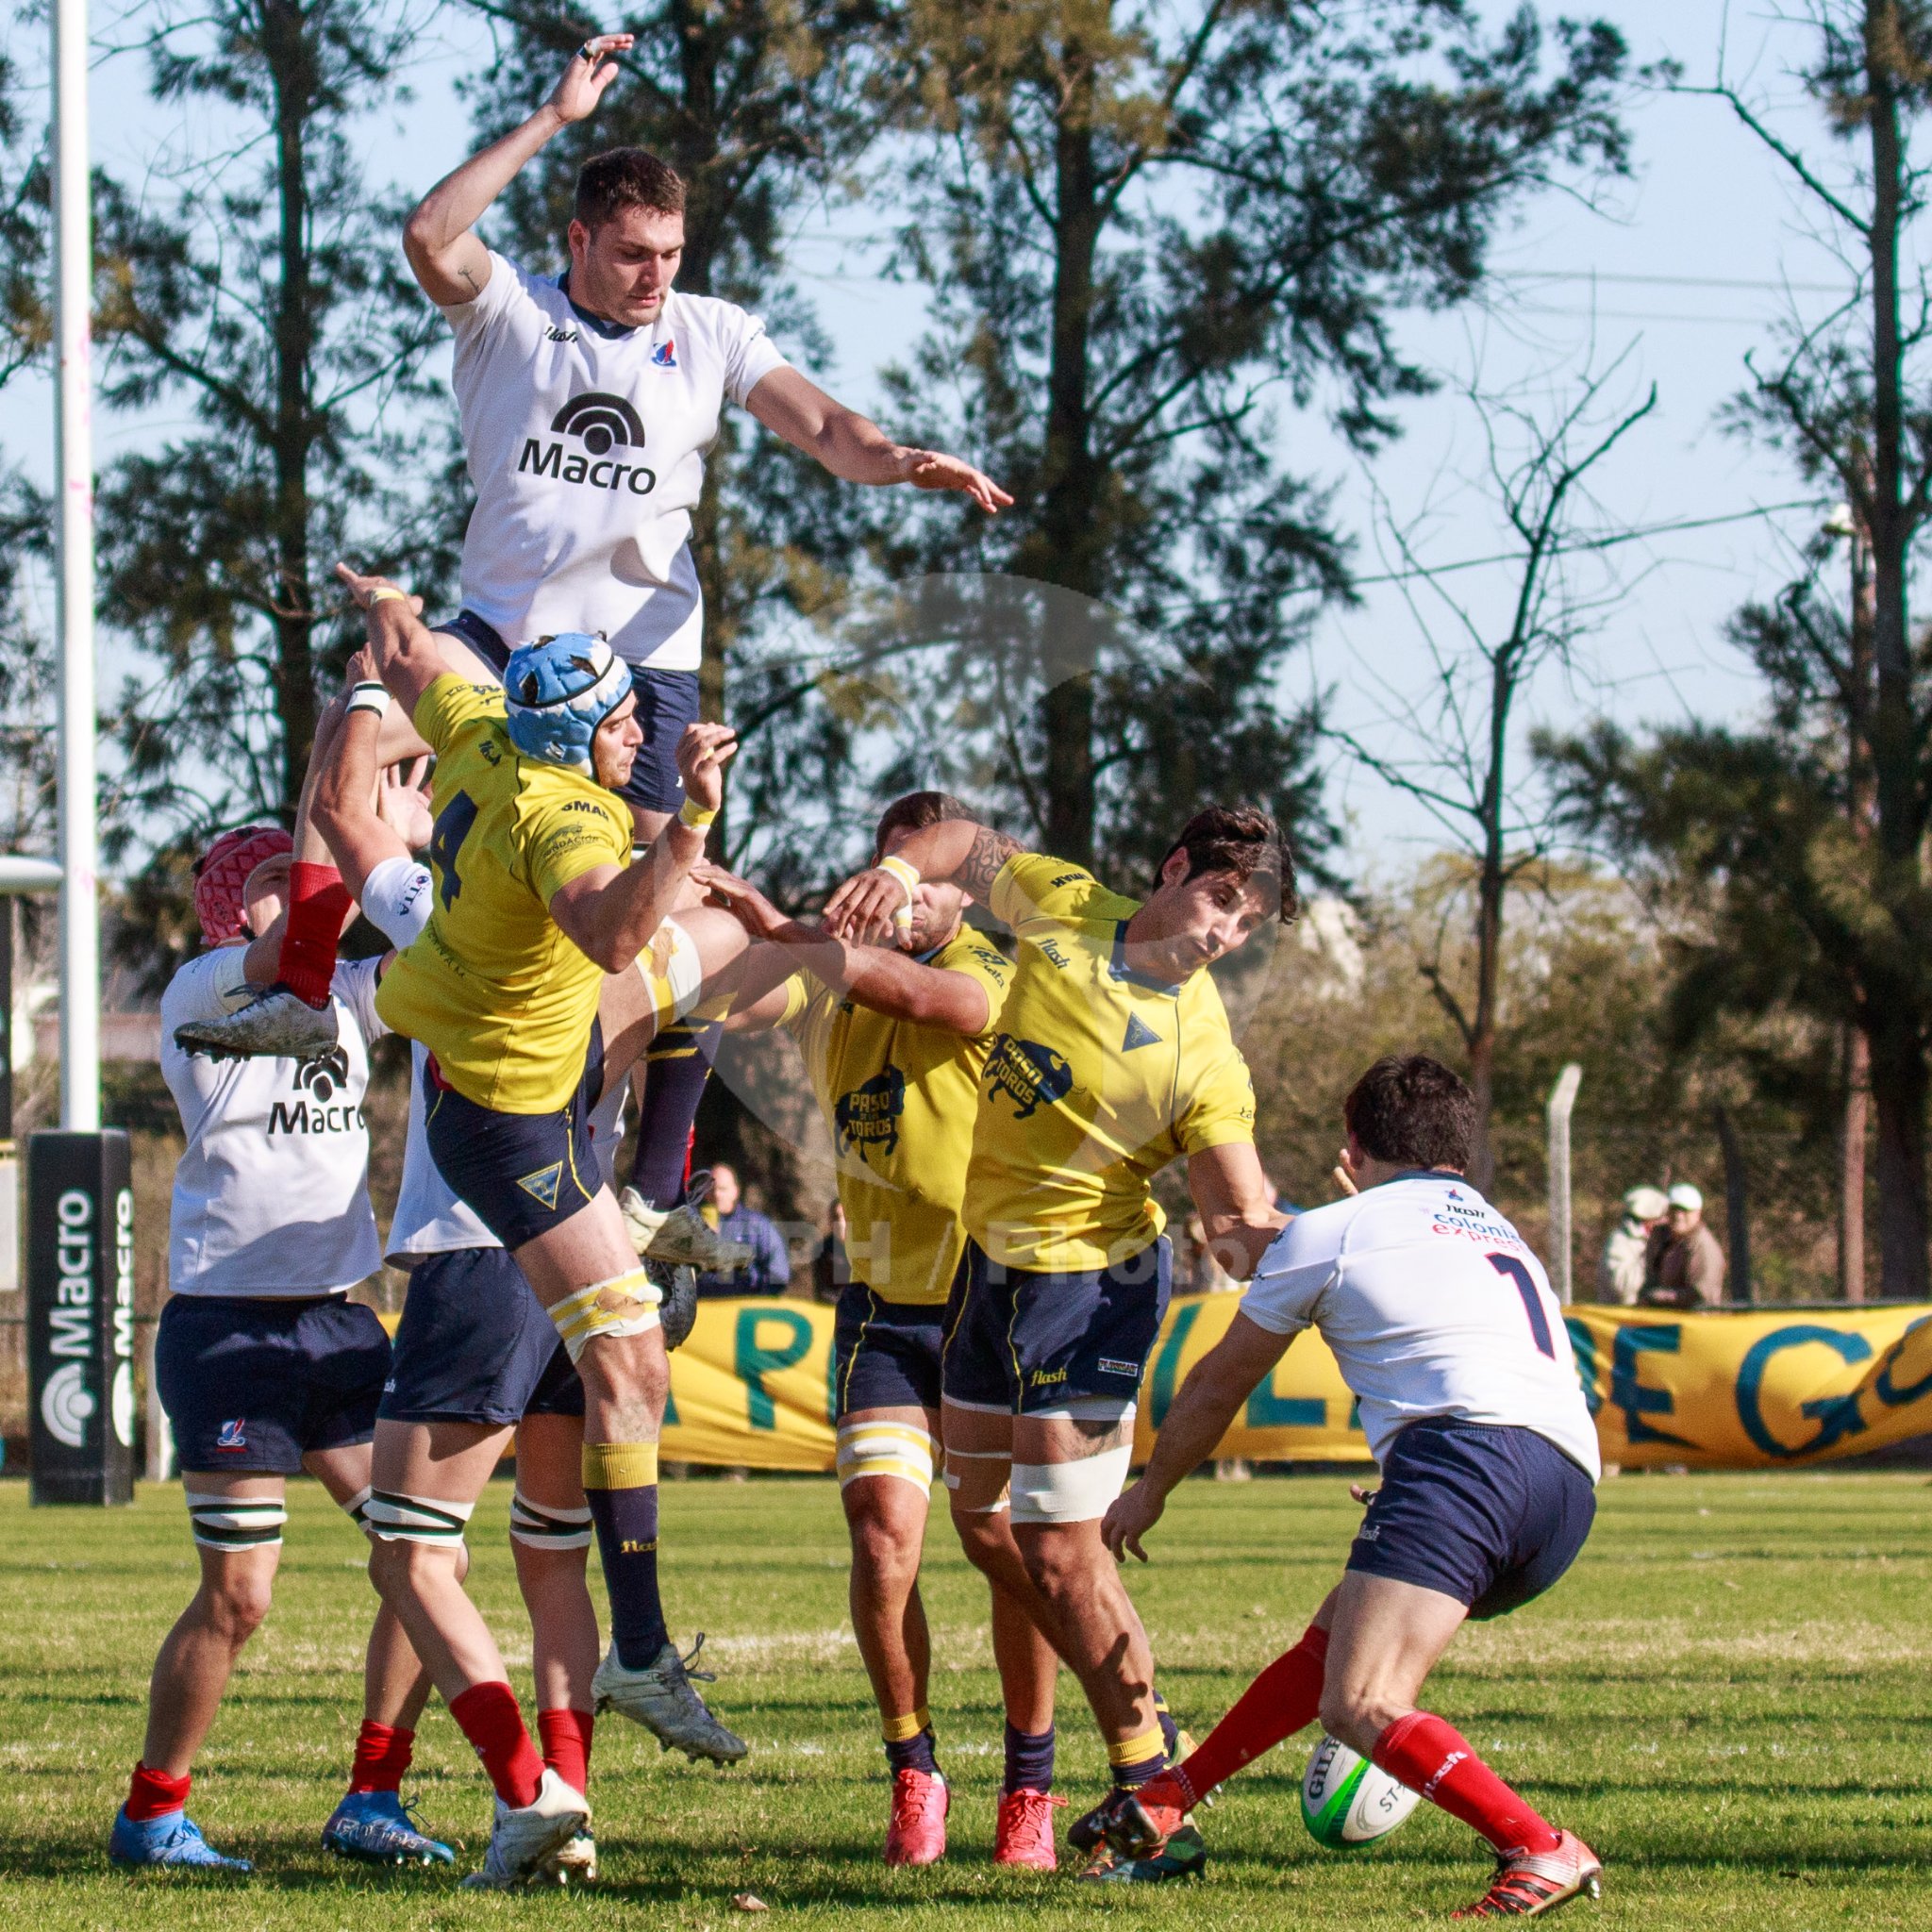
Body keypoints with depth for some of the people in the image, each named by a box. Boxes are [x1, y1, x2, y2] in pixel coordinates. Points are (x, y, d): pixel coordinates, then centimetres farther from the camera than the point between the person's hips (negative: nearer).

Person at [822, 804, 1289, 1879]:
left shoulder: (1205, 1058, -18)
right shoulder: (1061, 906, -4)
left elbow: (1244, 1222, -19)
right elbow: (977, 847, 16)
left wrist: (1263, 1237, -42)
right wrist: (901, 870, -5)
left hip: (1093, 1280, -7)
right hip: (991, 1258, 7)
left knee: (1060, 1550, -11)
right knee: (981, 1521, 14)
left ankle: (1150, 1790, 1)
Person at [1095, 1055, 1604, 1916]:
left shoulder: (1330, 1232, 16)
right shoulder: (1506, 1241, 35)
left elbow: (1216, 1387, 26)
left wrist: (1150, 1489, 42)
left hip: (1467, 1449, -8)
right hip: (1572, 1487, 8)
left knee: (1360, 1708, -18)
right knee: (1334, 1636, 23)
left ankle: (1542, 1852, -31)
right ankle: (1168, 1802, 31)